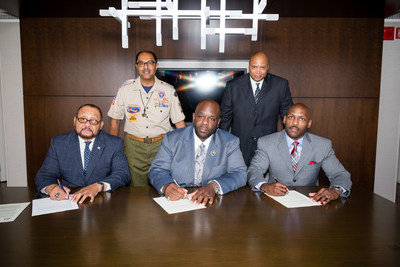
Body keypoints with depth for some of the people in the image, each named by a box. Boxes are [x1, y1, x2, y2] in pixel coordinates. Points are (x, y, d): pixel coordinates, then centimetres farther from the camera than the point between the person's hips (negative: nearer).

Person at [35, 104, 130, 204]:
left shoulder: (115, 144, 2)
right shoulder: (58, 143, 6)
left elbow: (123, 174, -7)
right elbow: (45, 174, 4)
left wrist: (98, 186, -25)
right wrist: (51, 187, -21)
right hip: (69, 200, 3)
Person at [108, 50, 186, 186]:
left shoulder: (169, 91, 2)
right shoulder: (125, 89, 2)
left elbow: (179, 122, 4)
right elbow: (115, 120, 8)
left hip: (161, 144, 0)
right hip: (134, 145, 0)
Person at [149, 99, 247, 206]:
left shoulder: (230, 142, 4)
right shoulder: (172, 139, 3)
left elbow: (240, 174, -4)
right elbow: (157, 169, 1)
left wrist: (214, 186, -24)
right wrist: (166, 185, -23)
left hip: (212, 204, 0)